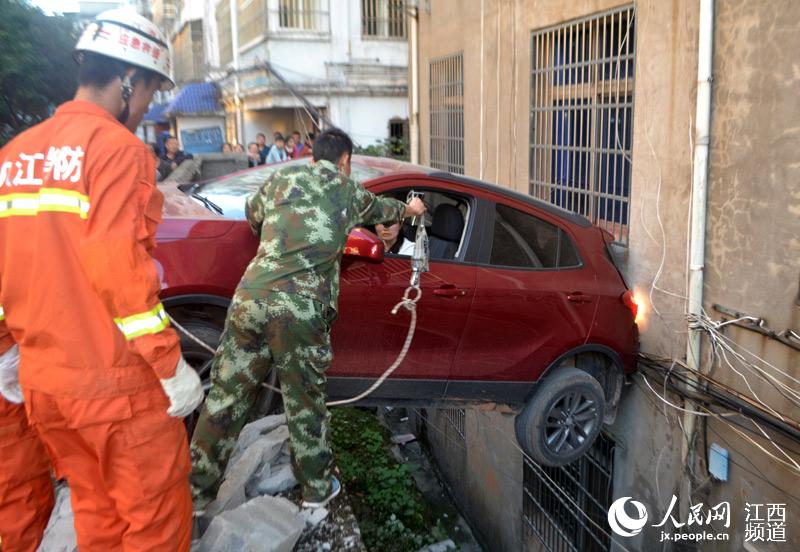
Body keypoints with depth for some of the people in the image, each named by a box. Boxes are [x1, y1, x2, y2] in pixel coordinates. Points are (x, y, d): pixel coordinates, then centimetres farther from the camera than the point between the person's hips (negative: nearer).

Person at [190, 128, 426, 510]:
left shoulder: (283, 177, 18)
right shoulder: (349, 190, 17)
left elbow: (252, 212, 36)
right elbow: (381, 208, 39)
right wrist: (409, 209, 61)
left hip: (251, 296, 2)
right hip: (302, 310, -2)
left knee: (226, 397, 11)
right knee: (305, 403, 12)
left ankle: (195, 492, 22)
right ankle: (317, 489, 29)